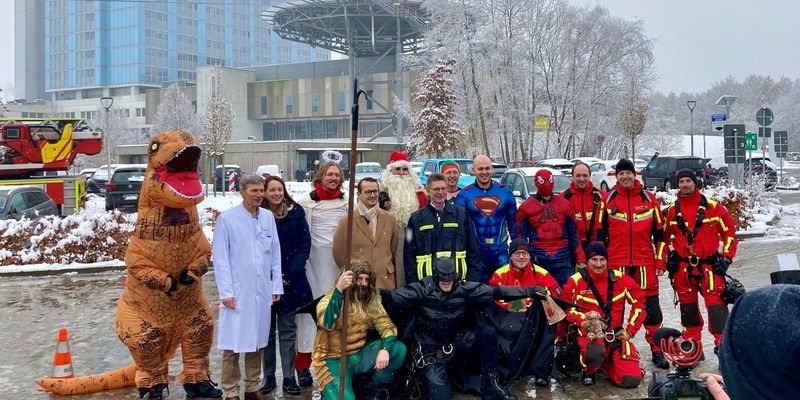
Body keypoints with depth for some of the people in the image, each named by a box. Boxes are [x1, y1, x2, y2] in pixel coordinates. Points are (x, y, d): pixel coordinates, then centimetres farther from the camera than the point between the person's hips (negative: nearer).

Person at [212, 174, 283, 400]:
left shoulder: (268, 217, 6)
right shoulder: (227, 218, -6)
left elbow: (275, 253, 10)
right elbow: (220, 258, -6)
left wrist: (276, 285, 8)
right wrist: (226, 292, -11)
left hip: (262, 291, 4)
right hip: (237, 291, -4)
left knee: (257, 341, 13)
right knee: (233, 343, 1)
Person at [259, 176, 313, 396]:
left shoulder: (295, 212, 0)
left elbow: (305, 244, -1)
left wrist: (292, 273, -11)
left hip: (291, 281, 0)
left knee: (288, 330, 6)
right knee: (267, 330, 7)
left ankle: (289, 377, 13)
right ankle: (268, 376, 17)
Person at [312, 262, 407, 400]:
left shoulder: (371, 301, 0)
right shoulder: (330, 300, -15)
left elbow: (386, 326, -3)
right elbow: (327, 324, -35)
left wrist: (385, 349, -24)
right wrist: (339, 290, -43)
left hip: (359, 355, 6)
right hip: (334, 360, -5)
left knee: (399, 349, -14)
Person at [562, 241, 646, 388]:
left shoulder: (620, 279, 2)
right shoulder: (576, 281, -6)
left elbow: (639, 301, 10)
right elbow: (567, 308, -1)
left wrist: (630, 330, 5)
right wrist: (583, 320, -20)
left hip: (616, 334, 4)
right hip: (589, 332, -3)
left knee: (632, 379, -13)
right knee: (595, 353, -41)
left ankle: (605, 363, 23)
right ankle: (589, 371, 0)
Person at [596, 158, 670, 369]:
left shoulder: (649, 199, 6)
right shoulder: (608, 199, 4)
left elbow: (659, 232, 8)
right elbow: (600, 232, 7)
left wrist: (660, 261, 4)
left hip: (645, 262, 0)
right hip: (616, 262, 0)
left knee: (651, 306, 2)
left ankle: (657, 349, 11)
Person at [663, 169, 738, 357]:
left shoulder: (713, 207, -2)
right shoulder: (671, 211, 4)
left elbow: (730, 230, 4)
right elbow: (663, 236, 14)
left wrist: (726, 257, -1)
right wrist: (664, 259, 7)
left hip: (709, 265, -2)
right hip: (682, 267, 2)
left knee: (716, 304, -9)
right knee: (688, 306, 9)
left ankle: (723, 344, -3)